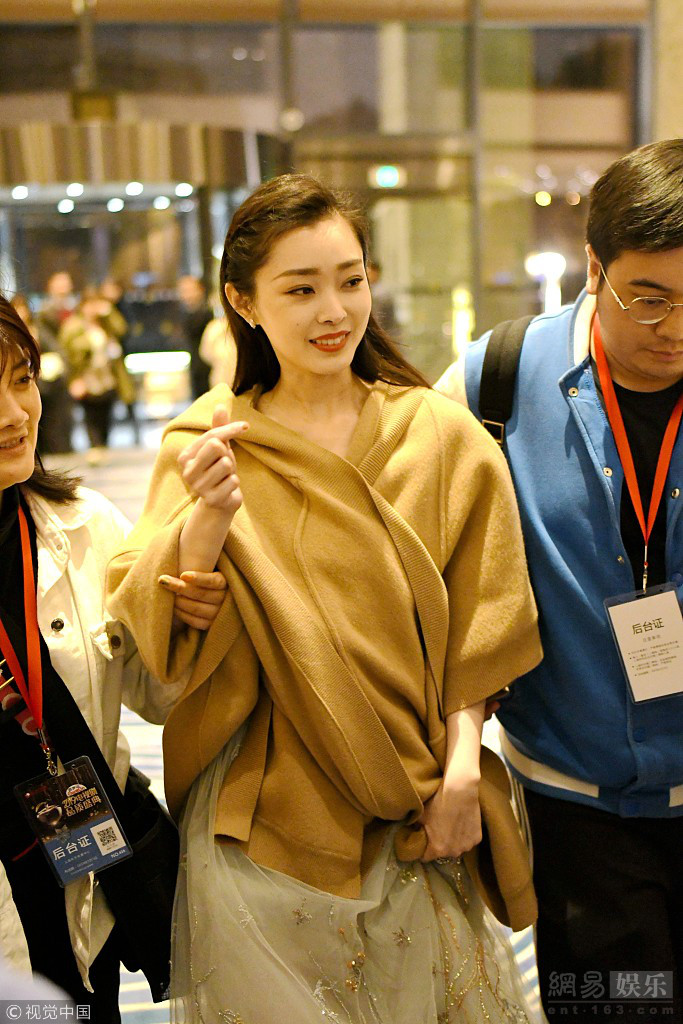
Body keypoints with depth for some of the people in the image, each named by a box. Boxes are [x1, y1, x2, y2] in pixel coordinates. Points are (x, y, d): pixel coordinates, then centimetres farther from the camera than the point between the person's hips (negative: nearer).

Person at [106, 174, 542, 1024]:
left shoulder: (438, 435, -4)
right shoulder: (209, 445, -6)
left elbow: (476, 629, -1)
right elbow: (158, 641, -15)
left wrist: (460, 767, -10)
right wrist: (206, 520, -32)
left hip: (410, 810, 1)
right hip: (264, 810, 0)